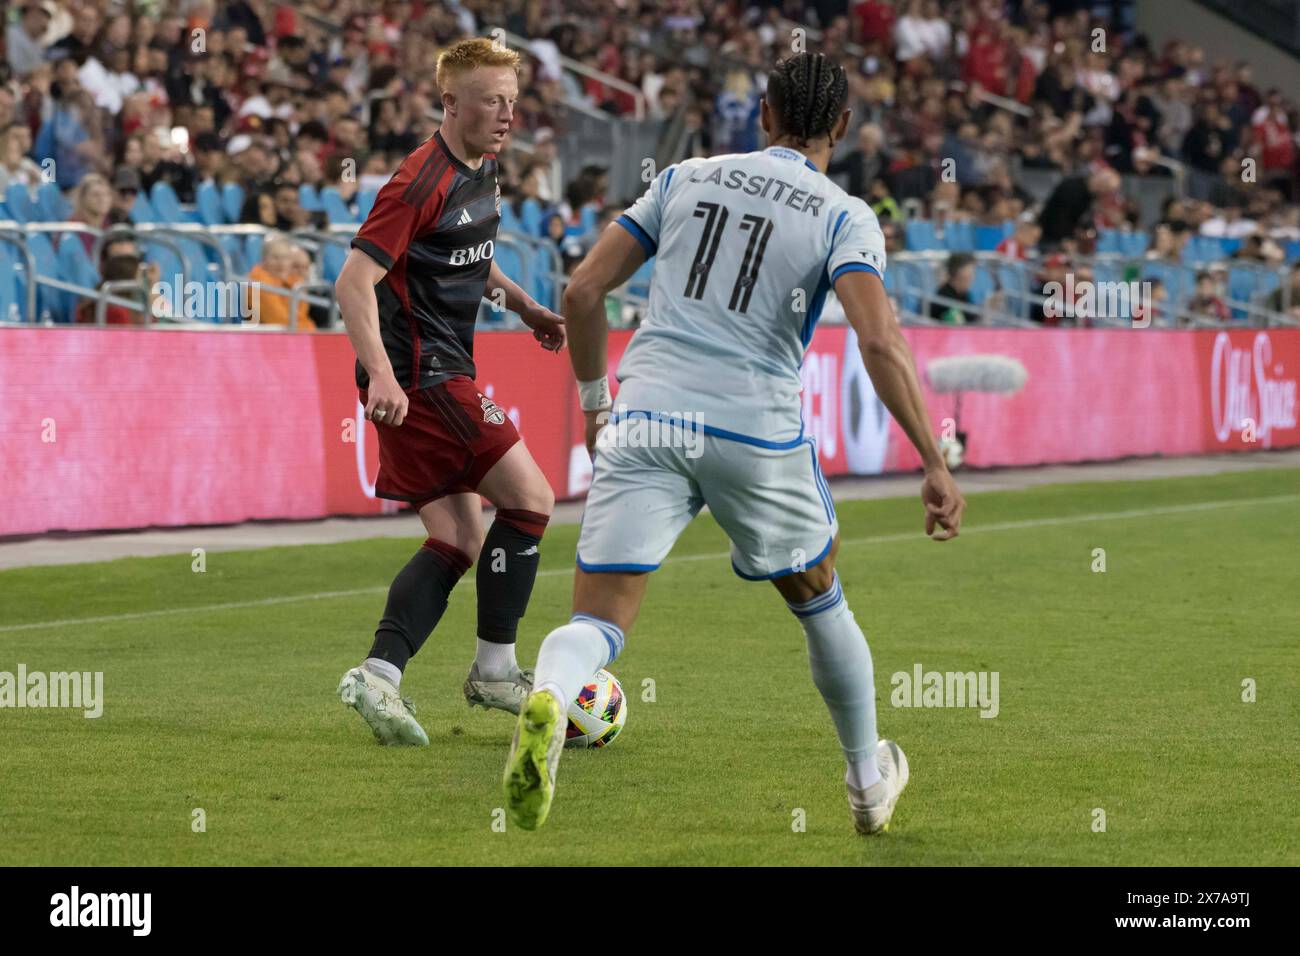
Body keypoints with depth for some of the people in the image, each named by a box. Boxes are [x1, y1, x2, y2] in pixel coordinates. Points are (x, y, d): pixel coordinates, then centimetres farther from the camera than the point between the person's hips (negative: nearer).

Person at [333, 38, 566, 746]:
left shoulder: (483, 169, 12)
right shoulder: (423, 181, -18)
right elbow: (355, 281, -23)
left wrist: (522, 305, 23)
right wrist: (381, 375, -33)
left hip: (443, 374, 10)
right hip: (420, 375, -10)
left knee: (457, 542, 5)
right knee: (530, 500, -7)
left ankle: (379, 676, -1)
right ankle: (495, 669, 2)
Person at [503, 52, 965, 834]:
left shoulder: (687, 178, 11)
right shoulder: (845, 218, 2)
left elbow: (584, 291, 9)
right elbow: (880, 342, -13)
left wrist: (595, 401, 22)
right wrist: (935, 465, -12)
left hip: (645, 421, 1)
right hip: (758, 433, -1)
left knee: (599, 623, -6)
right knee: (820, 601, 24)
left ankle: (548, 701, -41)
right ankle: (870, 784, 37)